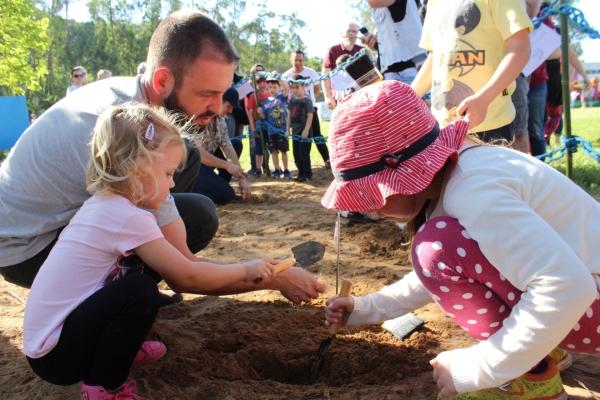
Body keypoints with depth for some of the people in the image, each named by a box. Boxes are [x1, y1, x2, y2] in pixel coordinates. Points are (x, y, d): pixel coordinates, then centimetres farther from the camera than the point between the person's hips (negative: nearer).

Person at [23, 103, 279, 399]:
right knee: (140, 291, -25)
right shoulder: (129, 217, -23)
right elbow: (187, 277, -16)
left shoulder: (103, 204, 4)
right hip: (54, 352, -9)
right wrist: (245, 270, -4)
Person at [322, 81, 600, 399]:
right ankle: (545, 348, 14)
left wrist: (480, 368, -24)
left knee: (438, 247, -23)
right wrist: (366, 308, 14)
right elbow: (439, 274, 18)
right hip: (569, 286, 10)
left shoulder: (471, 190, -27)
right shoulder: (449, 175, 4)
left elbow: (568, 288, -33)